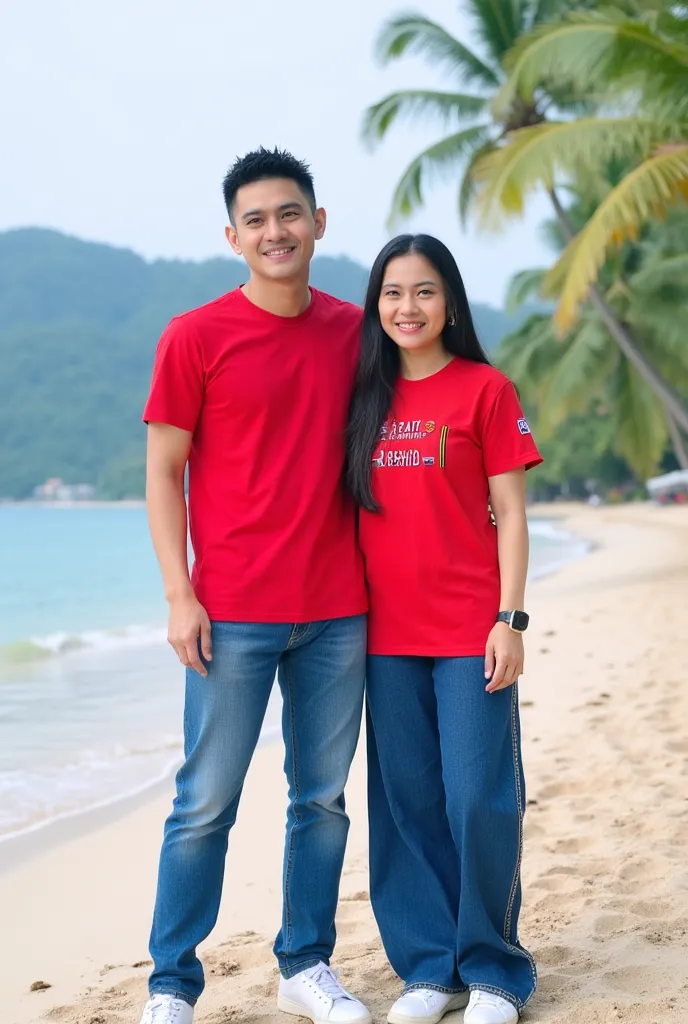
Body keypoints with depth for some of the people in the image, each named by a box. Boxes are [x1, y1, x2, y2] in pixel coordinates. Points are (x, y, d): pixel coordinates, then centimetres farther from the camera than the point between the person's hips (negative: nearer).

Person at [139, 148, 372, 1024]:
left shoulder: (353, 331, 9)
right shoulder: (195, 337, -3)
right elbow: (163, 470, -2)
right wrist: (180, 595, -9)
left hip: (338, 608, 4)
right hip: (235, 613, -4)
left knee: (323, 796, 11)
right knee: (206, 802, 0)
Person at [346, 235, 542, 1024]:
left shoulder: (485, 389, 0)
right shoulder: (367, 397, 11)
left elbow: (510, 514, -2)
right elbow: (354, 512, 12)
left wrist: (509, 619, -9)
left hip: (470, 630, -4)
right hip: (388, 632, 4)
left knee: (477, 801, -4)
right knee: (406, 802, 7)